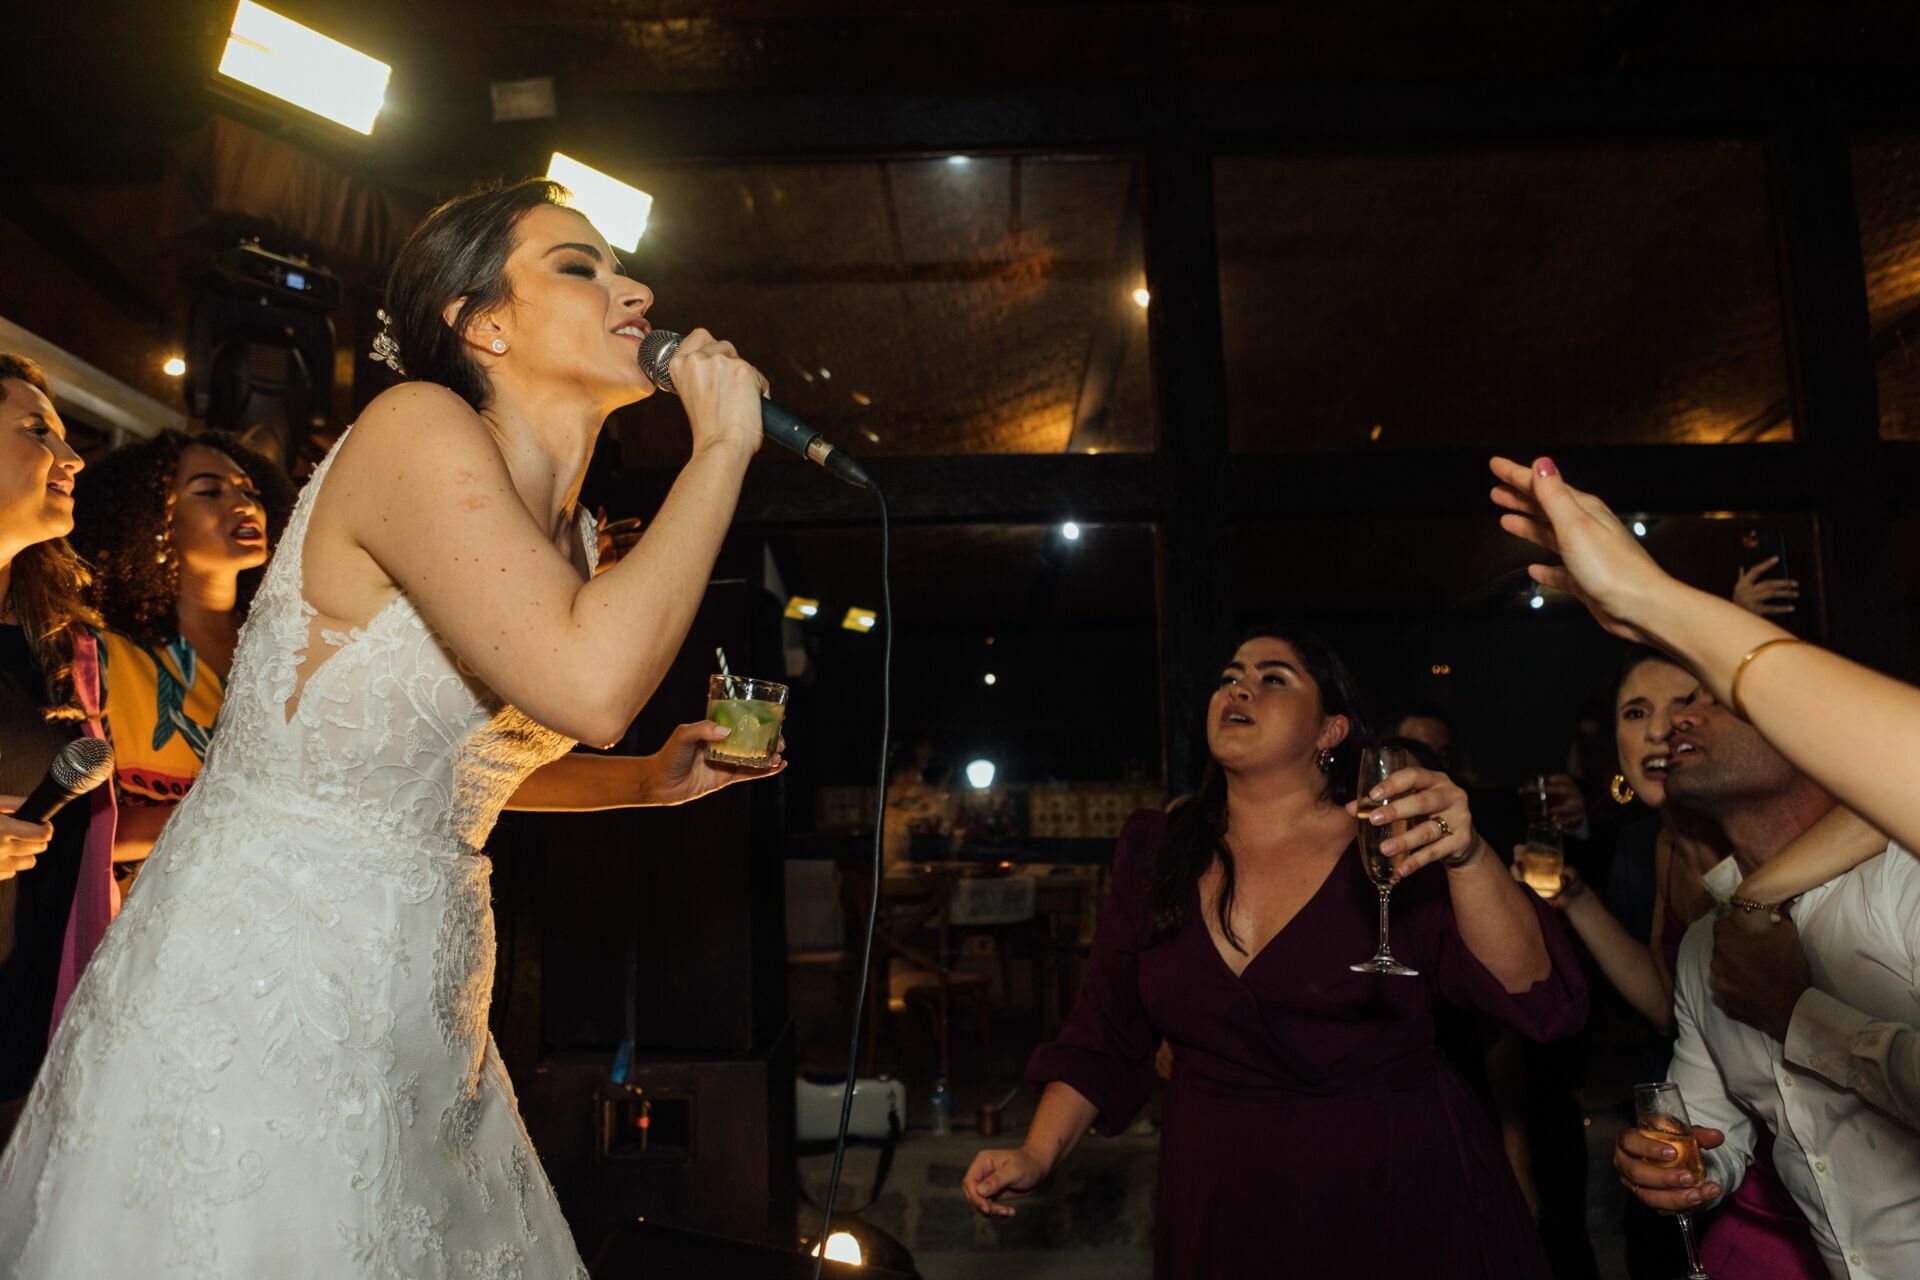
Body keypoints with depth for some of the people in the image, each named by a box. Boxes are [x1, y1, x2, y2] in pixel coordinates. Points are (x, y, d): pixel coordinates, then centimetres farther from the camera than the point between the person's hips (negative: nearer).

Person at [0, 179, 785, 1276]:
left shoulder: (575, 539, 6)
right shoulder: (417, 428, -18)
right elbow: (590, 683, -34)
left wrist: (650, 780, 6)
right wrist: (722, 447, -22)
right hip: (253, 996, -8)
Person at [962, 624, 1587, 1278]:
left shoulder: (1398, 846, -9)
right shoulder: (1156, 853, -1)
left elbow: (1529, 991, -20)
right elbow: (1106, 1032, 4)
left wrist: (1467, 856, -36)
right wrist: (1037, 1157, -5)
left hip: (1399, 1200, -2)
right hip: (1222, 1210, 2)